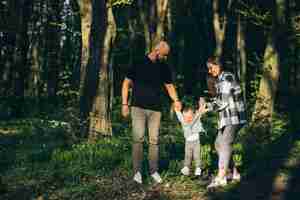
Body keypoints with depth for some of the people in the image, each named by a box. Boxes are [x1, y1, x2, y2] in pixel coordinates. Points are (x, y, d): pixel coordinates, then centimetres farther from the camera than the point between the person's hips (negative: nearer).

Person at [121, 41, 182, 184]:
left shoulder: (164, 67, 11)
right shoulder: (139, 64, 0)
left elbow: (169, 85, 18)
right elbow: (126, 83, 3)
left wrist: (176, 100, 1)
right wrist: (124, 104, -3)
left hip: (155, 109, 3)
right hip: (138, 107, -3)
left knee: (154, 140, 3)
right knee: (138, 138, -12)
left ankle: (154, 170, 11)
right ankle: (137, 171, -6)